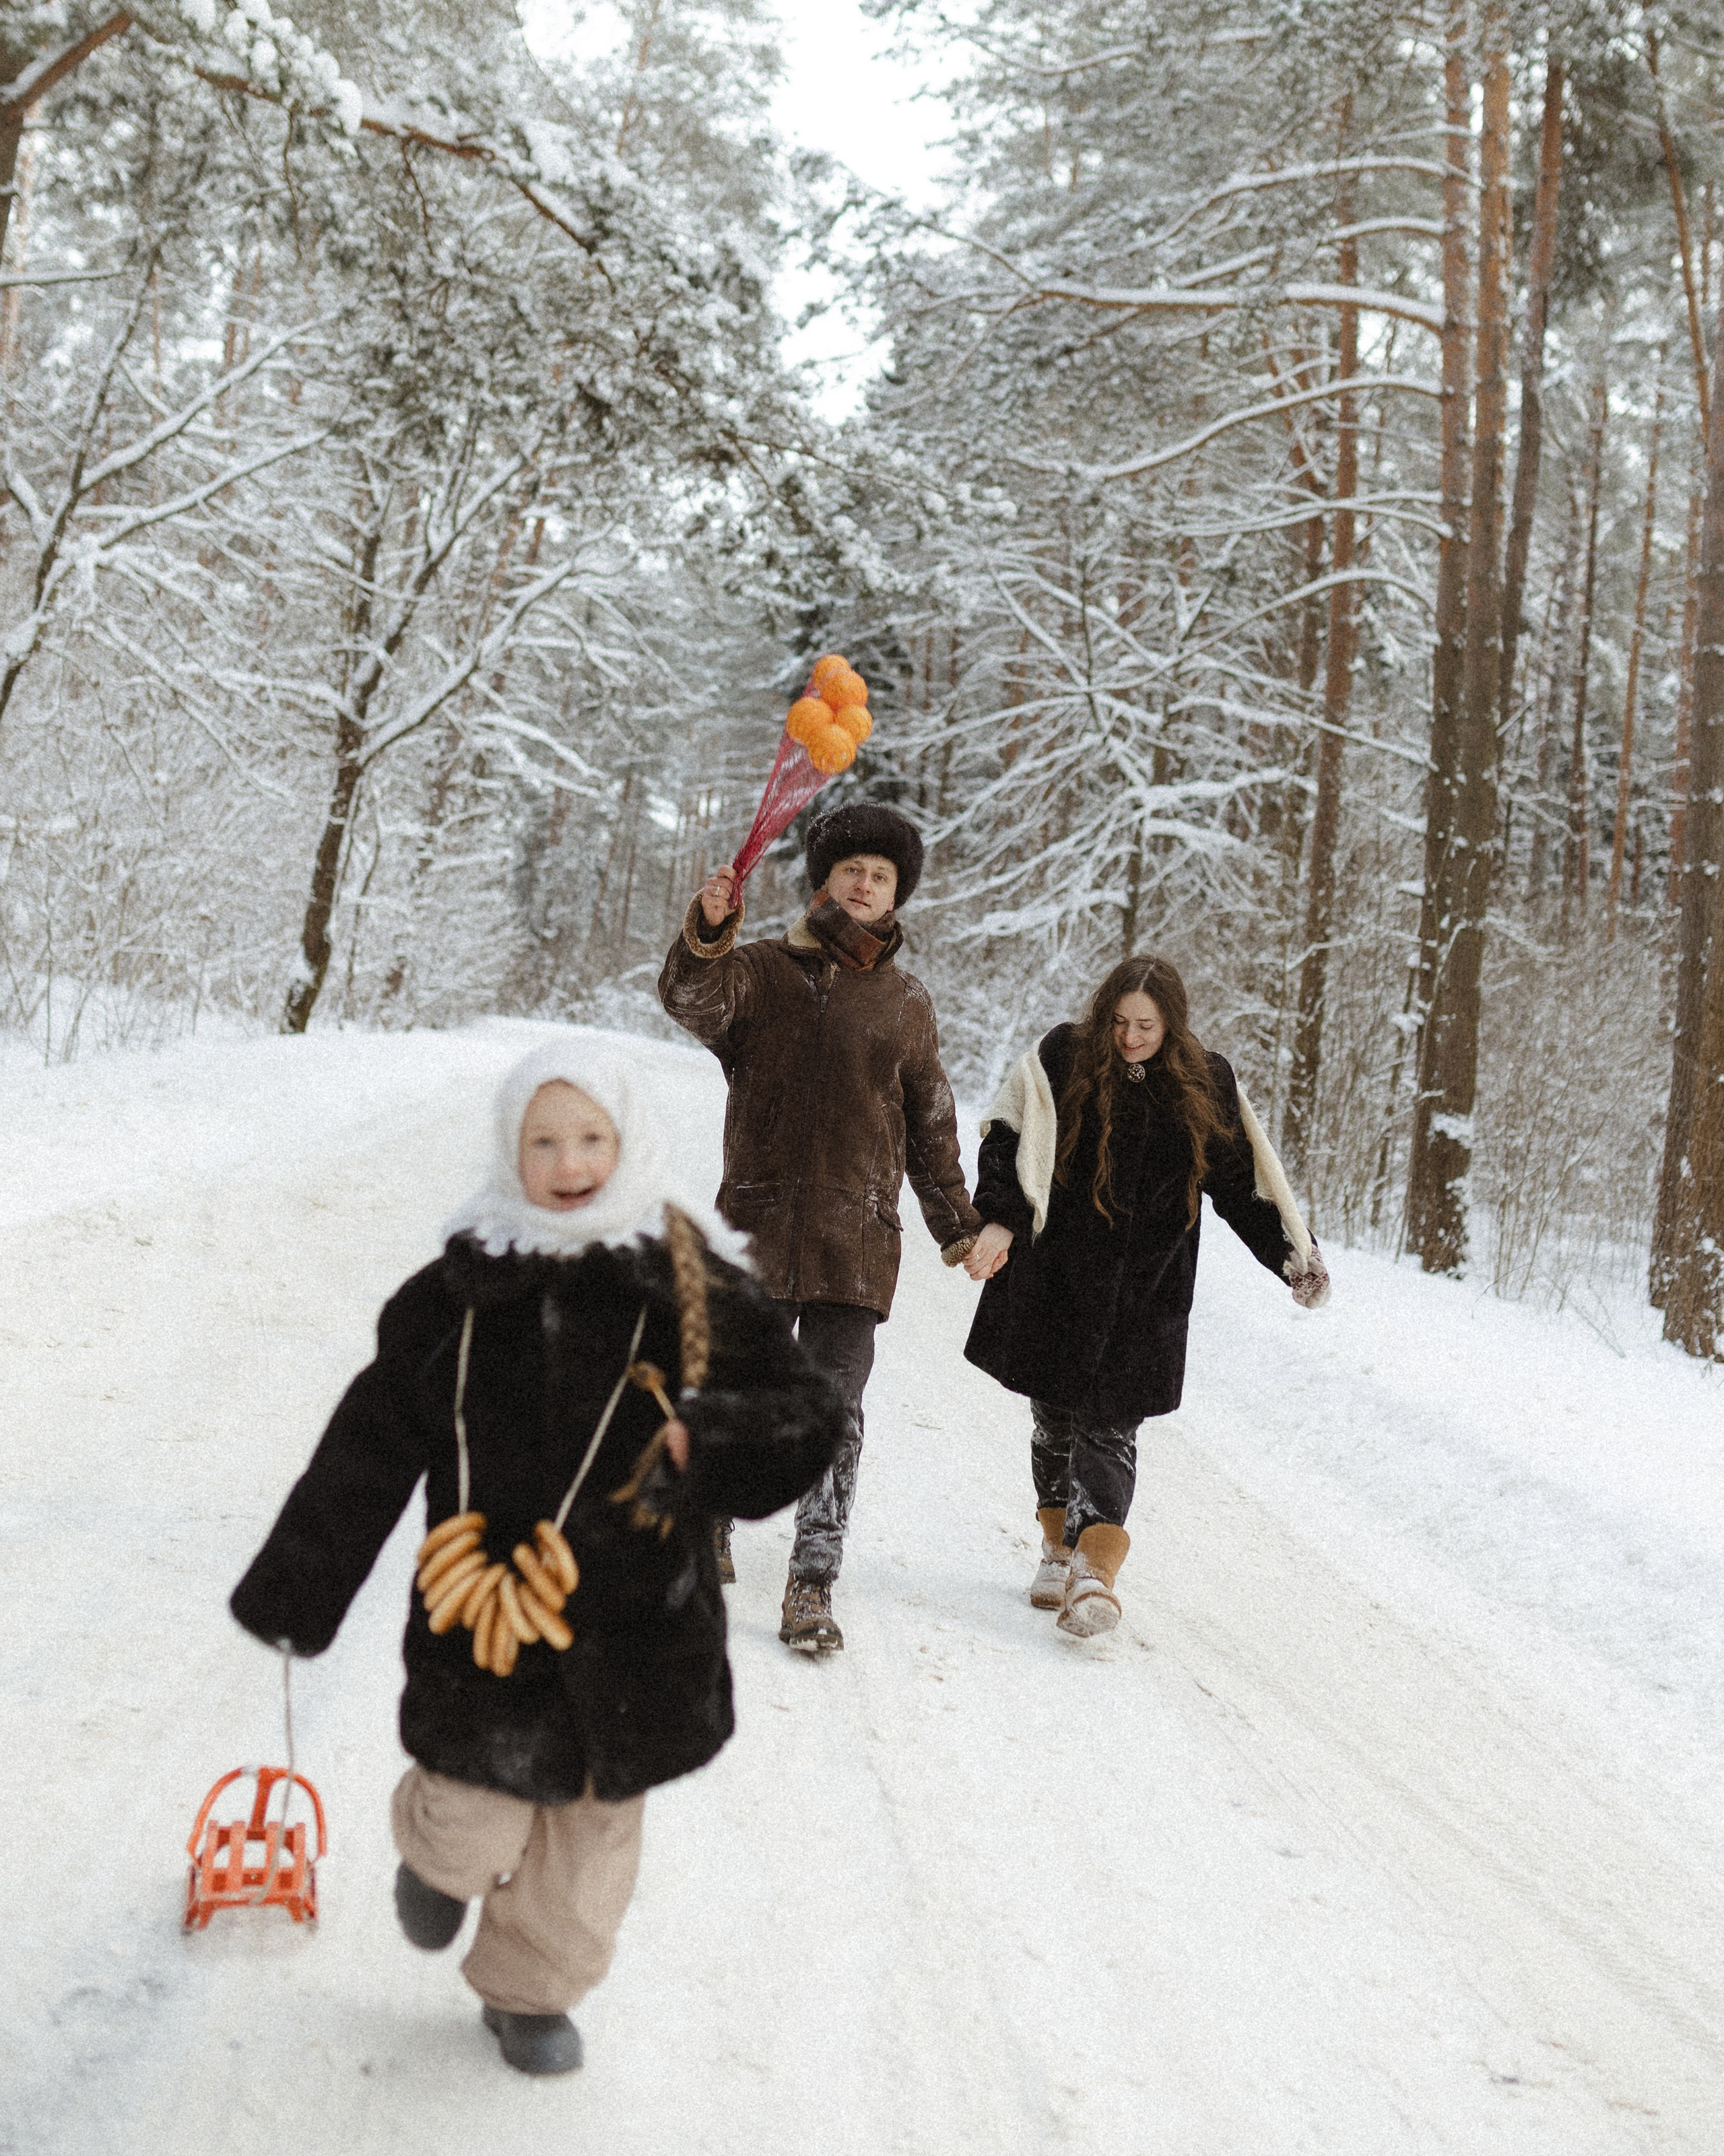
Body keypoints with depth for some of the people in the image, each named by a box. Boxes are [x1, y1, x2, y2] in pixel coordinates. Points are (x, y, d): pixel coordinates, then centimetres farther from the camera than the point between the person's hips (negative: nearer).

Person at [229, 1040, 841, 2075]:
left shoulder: (696, 1287, -6)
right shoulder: (459, 1291, -5)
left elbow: (810, 1416, -3)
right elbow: (369, 1449, 1)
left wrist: (706, 1444, -22)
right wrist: (296, 1593, 4)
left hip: (637, 1623, 1)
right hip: (486, 1613, -1)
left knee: (595, 1828, 15)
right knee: (479, 1831, 1)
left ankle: (531, 1992, 42)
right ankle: (442, 1848, 40)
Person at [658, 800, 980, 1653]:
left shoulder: (905, 1003, 12)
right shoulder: (761, 969, 4)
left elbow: (930, 1125, 20)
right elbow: (692, 1001, -18)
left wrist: (956, 1226, 22)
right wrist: (706, 933, -37)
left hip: (855, 1238, 1)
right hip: (757, 1222, -1)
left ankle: (812, 1587, 1)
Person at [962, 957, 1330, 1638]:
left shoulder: (1206, 1085, 1)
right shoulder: (1063, 1058, -4)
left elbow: (1244, 1182, 8)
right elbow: (1011, 1144, -12)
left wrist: (1297, 1257, 6)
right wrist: (999, 1222, -27)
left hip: (1144, 1294, 0)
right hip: (1055, 1279, 1)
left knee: (1110, 1426, -7)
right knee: (1055, 1419, 10)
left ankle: (1096, 1572, -13)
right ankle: (1061, 1549, 28)